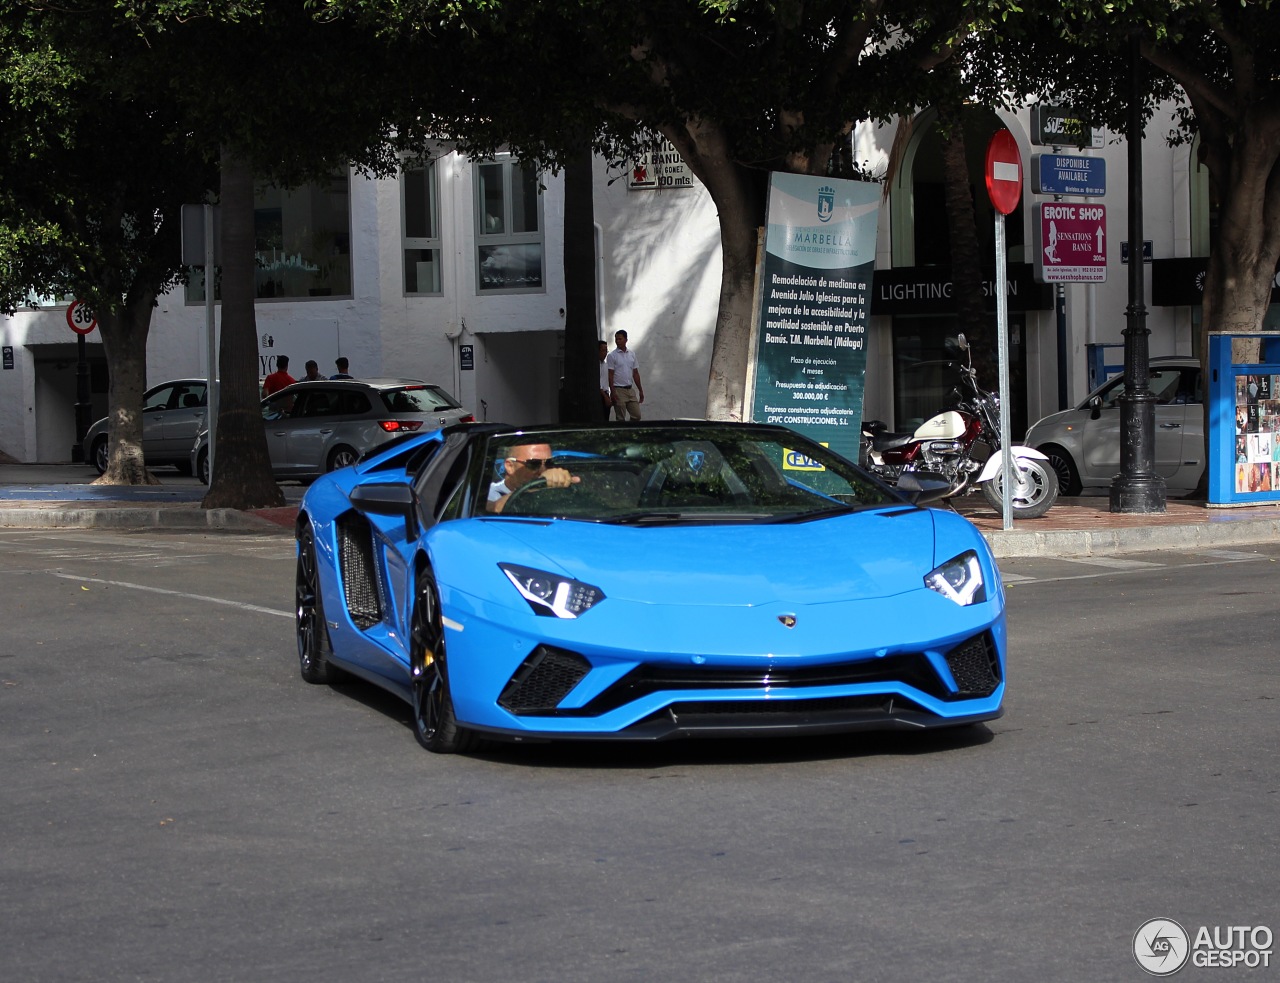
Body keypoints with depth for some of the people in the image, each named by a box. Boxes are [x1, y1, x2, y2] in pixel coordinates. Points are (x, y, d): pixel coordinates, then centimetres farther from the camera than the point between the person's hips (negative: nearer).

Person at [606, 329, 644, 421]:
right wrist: (613, 392, -16)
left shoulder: (632, 354, 11)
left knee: (636, 415, 1)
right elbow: (610, 375, -8)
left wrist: (640, 390, 11)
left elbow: (635, 374, 15)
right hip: (619, 390, -5)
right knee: (621, 418, -2)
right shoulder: (612, 355, -5)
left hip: (630, 389, 5)